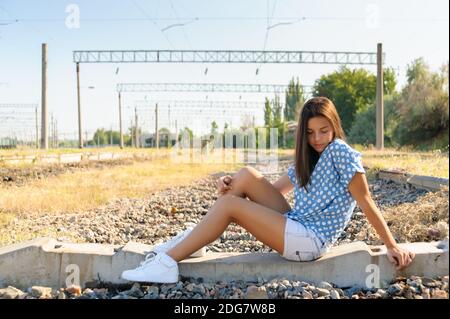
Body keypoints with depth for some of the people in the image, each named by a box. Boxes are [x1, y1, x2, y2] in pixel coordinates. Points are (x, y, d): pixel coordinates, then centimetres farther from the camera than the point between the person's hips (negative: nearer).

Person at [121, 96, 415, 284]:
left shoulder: (340, 151, -8)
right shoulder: (307, 160, 17)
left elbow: (366, 202, -10)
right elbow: (272, 189, 16)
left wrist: (392, 246, -10)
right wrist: (233, 184, 1)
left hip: (310, 241, -8)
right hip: (296, 227, 8)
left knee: (228, 204, -16)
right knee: (248, 175, -4)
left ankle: (168, 263, -11)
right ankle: (193, 239, 0)